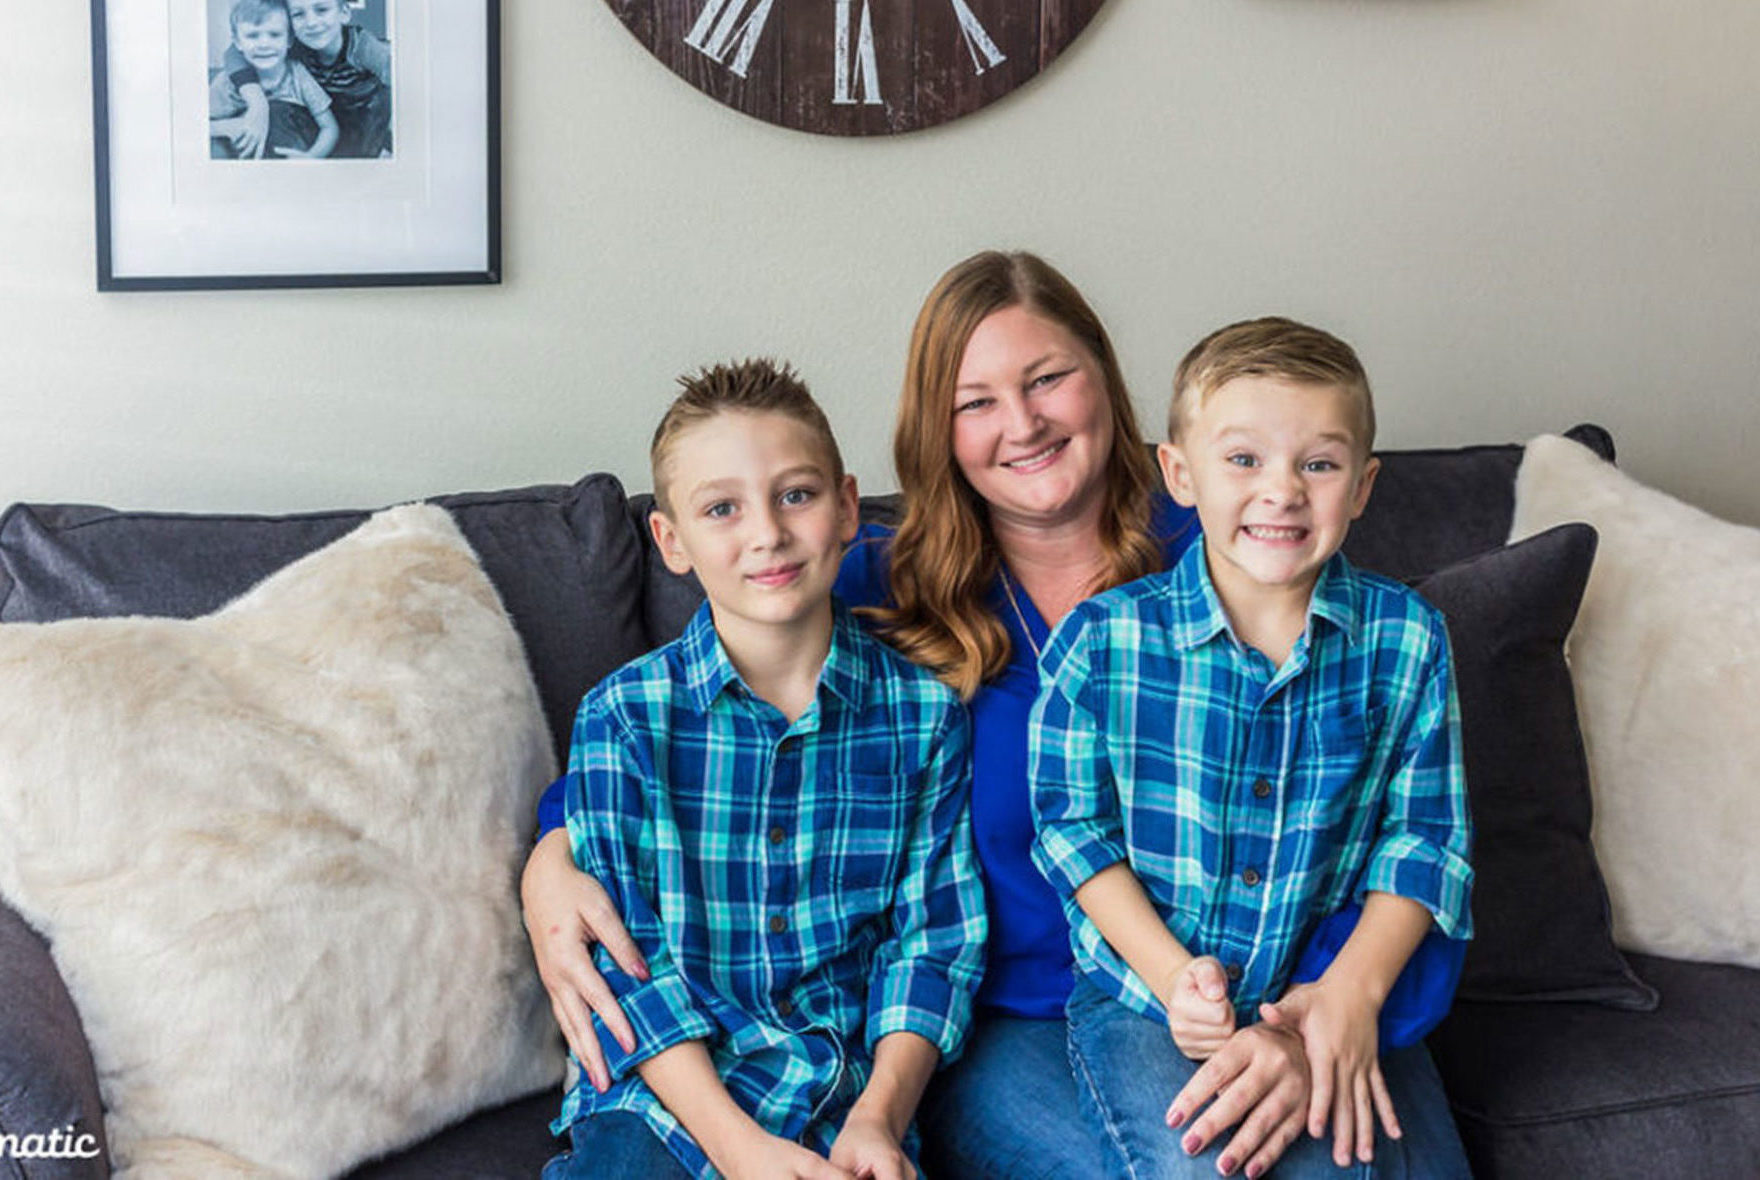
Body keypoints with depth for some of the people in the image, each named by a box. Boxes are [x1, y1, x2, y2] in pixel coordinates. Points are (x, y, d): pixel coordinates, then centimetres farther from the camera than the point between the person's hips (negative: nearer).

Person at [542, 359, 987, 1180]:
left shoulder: (925, 712, 2)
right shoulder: (624, 715, -3)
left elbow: (937, 934, 3)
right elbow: (625, 958, -4)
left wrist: (881, 1114, -11)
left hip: (848, 1093, 2)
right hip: (665, 1089, -1)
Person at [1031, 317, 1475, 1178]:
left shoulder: (1406, 639, -1)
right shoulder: (1104, 639, -7)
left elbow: (1426, 837, 2)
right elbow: (1072, 824, -1)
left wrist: (1352, 992, -12)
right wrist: (1173, 975, -12)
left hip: (1341, 992, 2)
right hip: (1144, 997, -2)